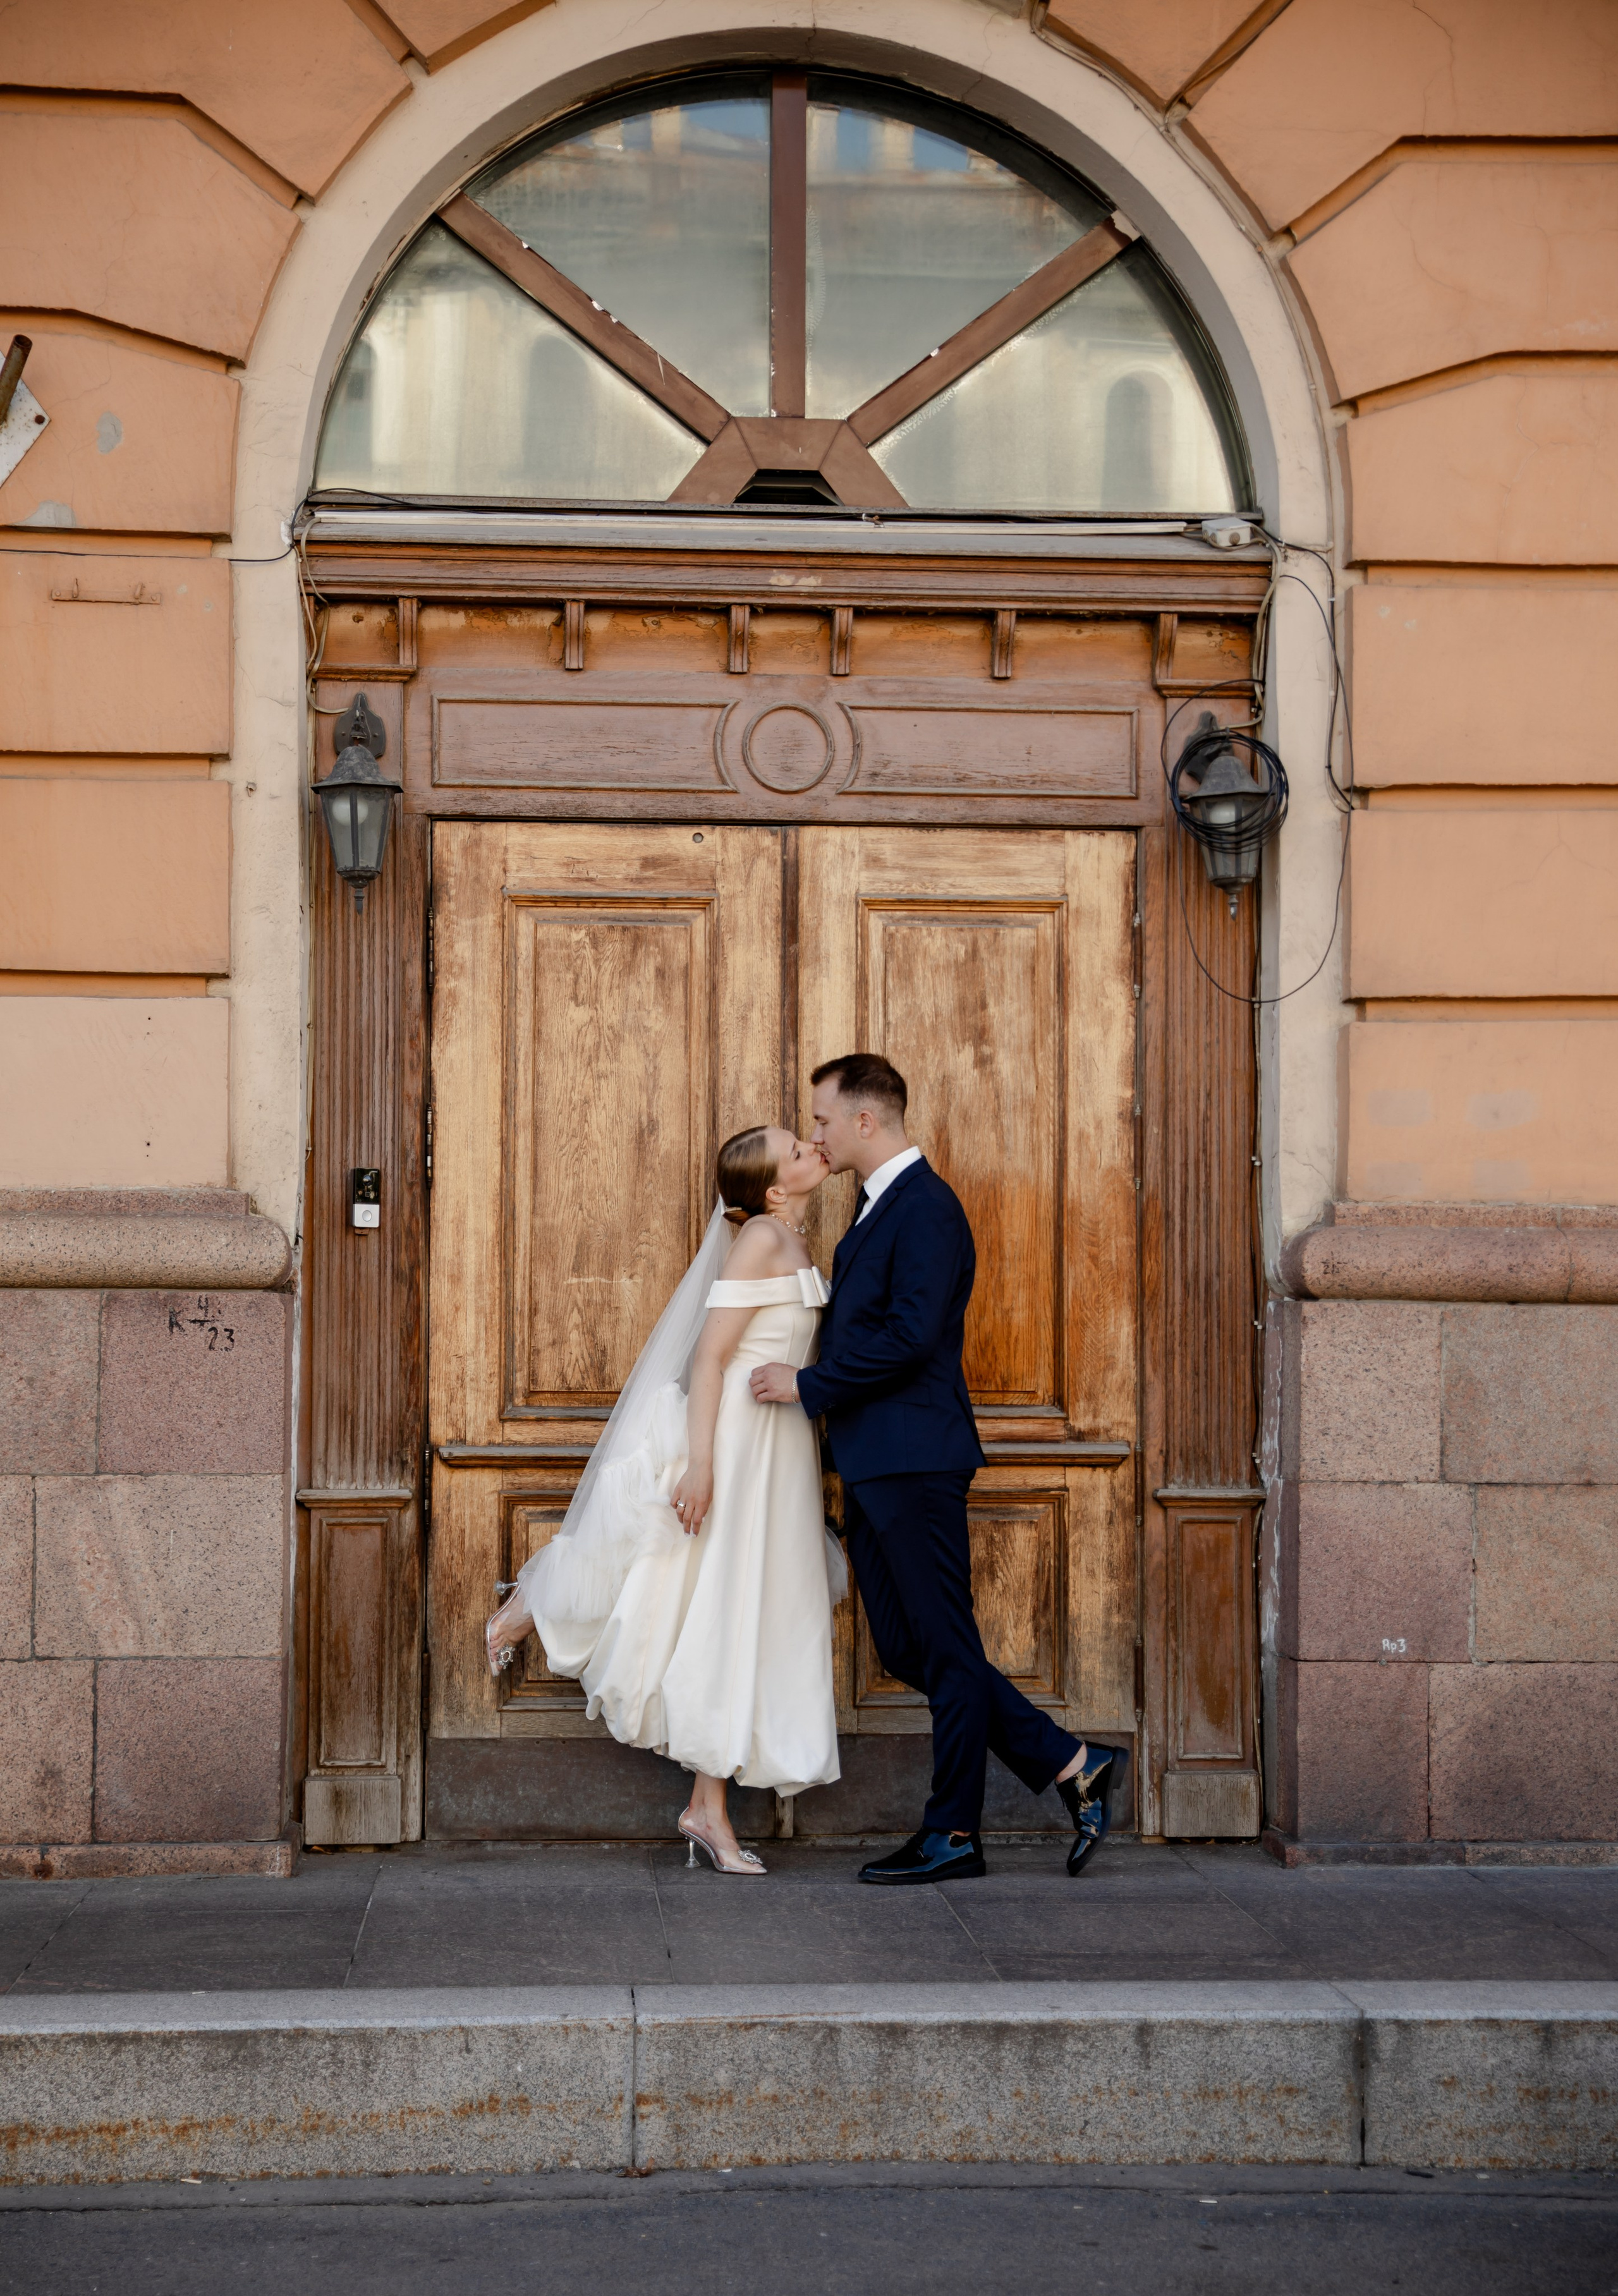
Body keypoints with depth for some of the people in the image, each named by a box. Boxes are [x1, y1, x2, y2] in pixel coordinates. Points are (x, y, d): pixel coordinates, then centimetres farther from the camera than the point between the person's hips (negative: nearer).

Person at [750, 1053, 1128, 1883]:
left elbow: (909, 1337, -21)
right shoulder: (875, 1206, 18)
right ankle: (1074, 1767, 16)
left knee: (945, 1649, 0)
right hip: (872, 1465, 10)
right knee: (906, 1650, 10)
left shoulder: (926, 1206, -13)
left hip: (913, 1460, -10)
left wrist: (808, 1384, -15)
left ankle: (953, 1836, 9)